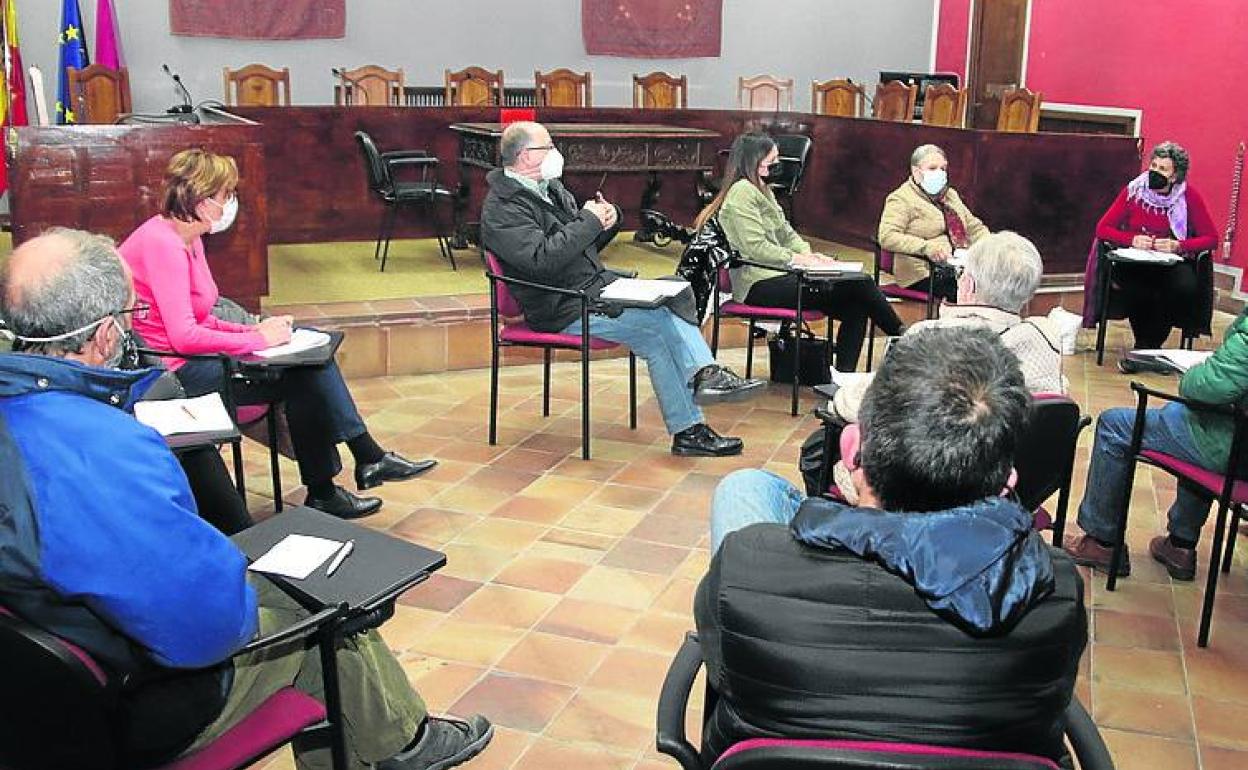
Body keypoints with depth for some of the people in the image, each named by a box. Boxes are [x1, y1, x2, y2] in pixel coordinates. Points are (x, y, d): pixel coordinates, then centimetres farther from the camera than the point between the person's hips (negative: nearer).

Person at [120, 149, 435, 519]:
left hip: (187, 357, 10)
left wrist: (253, 329, -3)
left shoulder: (187, 238, 12)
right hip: (172, 370, -10)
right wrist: (257, 340, -18)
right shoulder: (162, 243, -20)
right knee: (302, 365, -15)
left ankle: (369, 458, -1)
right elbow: (184, 336, -27)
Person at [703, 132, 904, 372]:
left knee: (856, 307, -6)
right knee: (857, 284, -14)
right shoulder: (742, 191, -11)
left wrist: (808, 253, 1)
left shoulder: (763, 190, 21)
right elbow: (756, 248, -18)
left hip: (776, 276, 10)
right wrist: (800, 259, -14)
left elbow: (786, 232, 20)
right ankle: (901, 336, 3)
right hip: (760, 286, -10)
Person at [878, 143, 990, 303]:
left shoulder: (950, 195, 25)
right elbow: (887, 237, -15)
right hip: (925, 274, -7)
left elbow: (974, 227, 30)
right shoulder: (901, 198, 0)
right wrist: (927, 247, -28)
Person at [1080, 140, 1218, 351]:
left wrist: (1178, 246, -20)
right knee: (1138, 288, -34)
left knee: (1186, 286, -31)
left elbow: (1211, 238, -3)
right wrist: (1133, 240, -20)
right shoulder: (1133, 191, -4)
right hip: (1134, 262, 0)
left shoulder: (1189, 196, -5)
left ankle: (1149, 346, -9)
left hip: (1172, 263, 1)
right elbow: (1102, 229, -4)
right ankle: (1145, 346, -7)